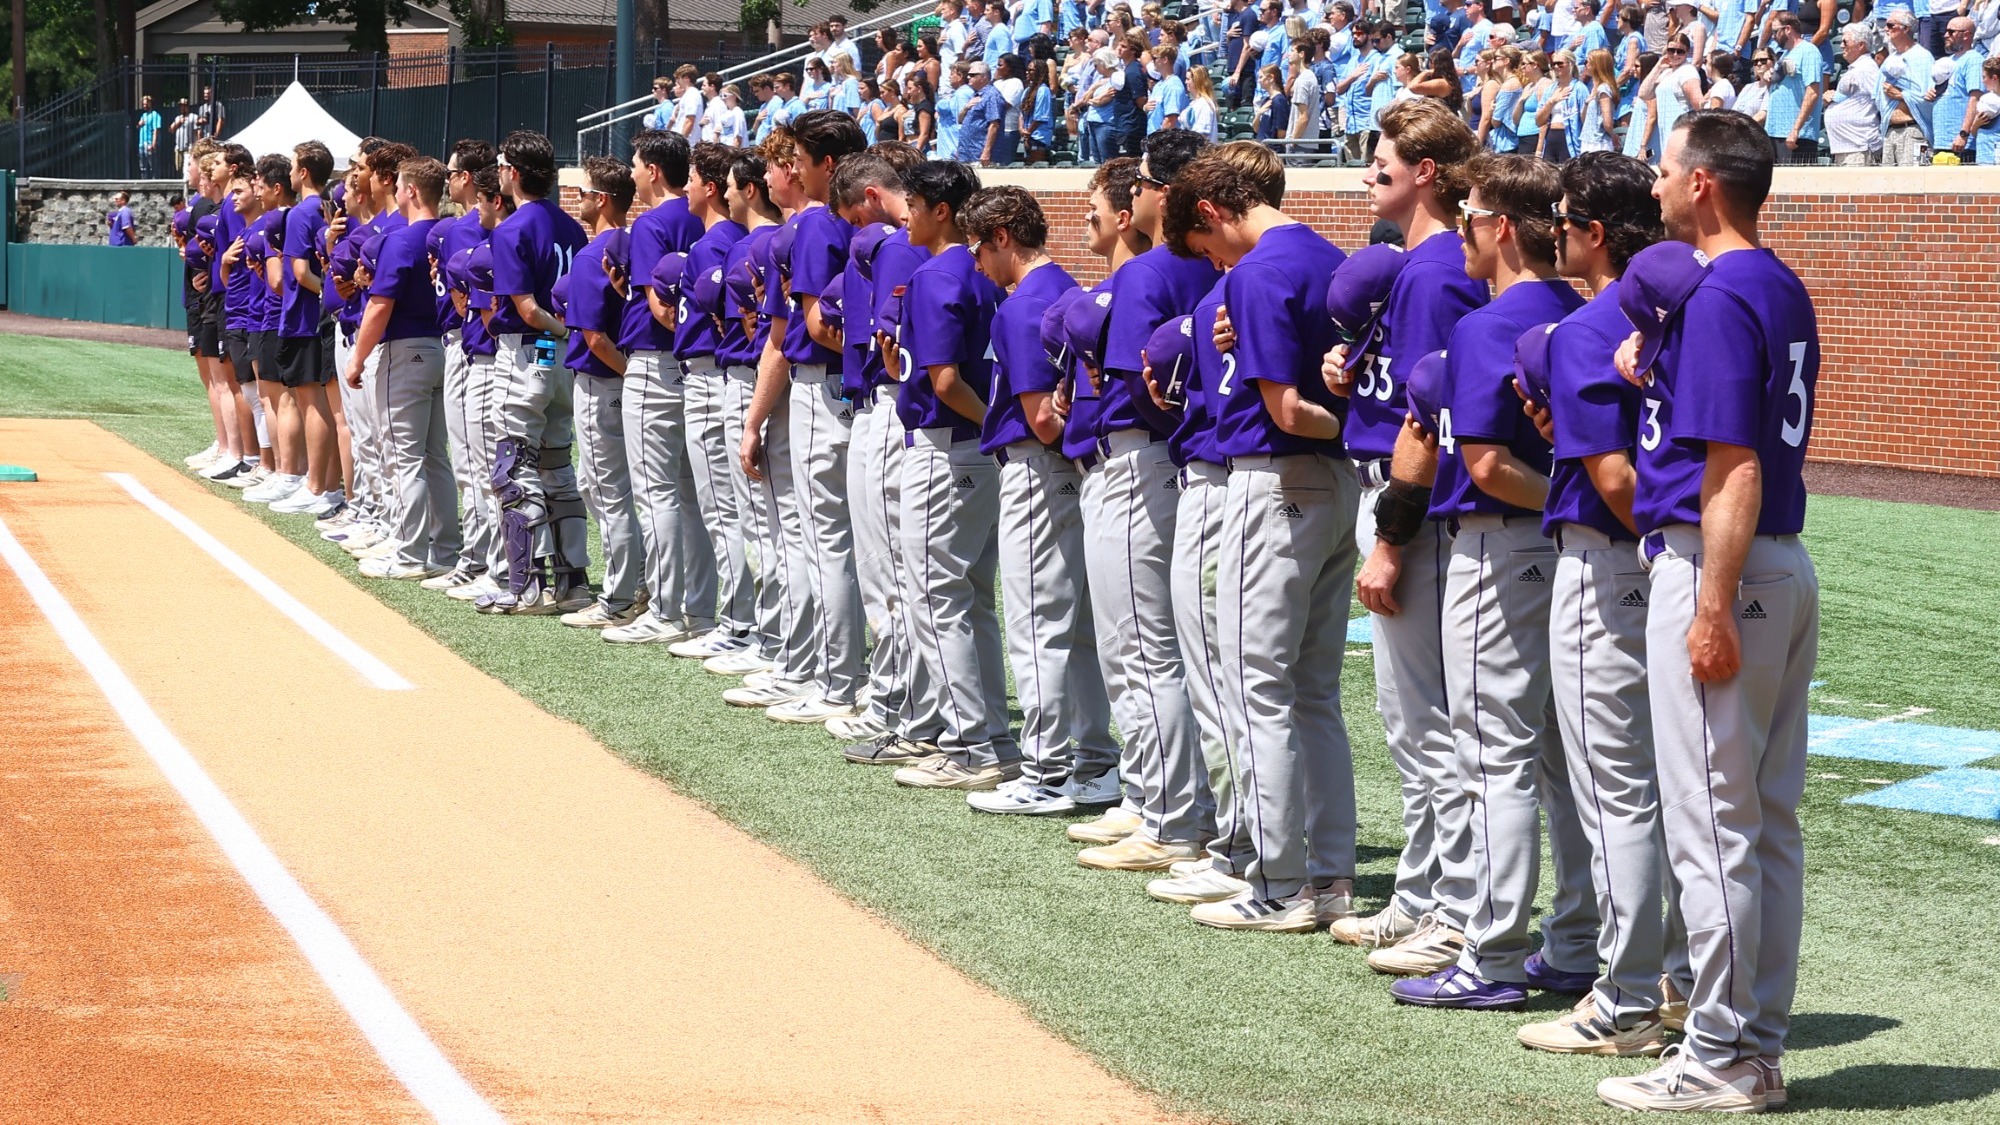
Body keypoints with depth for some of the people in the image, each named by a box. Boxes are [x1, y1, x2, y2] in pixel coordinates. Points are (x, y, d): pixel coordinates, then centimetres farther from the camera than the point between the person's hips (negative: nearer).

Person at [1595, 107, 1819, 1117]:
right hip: (1785, 570, 10)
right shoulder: (1784, 290, 14)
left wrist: (1712, 609, -23)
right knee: (1769, 820, 12)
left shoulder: (1717, 296, -15)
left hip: (1717, 568, -10)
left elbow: (1735, 469, -21)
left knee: (1709, 820, -6)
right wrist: (1653, 352, 10)